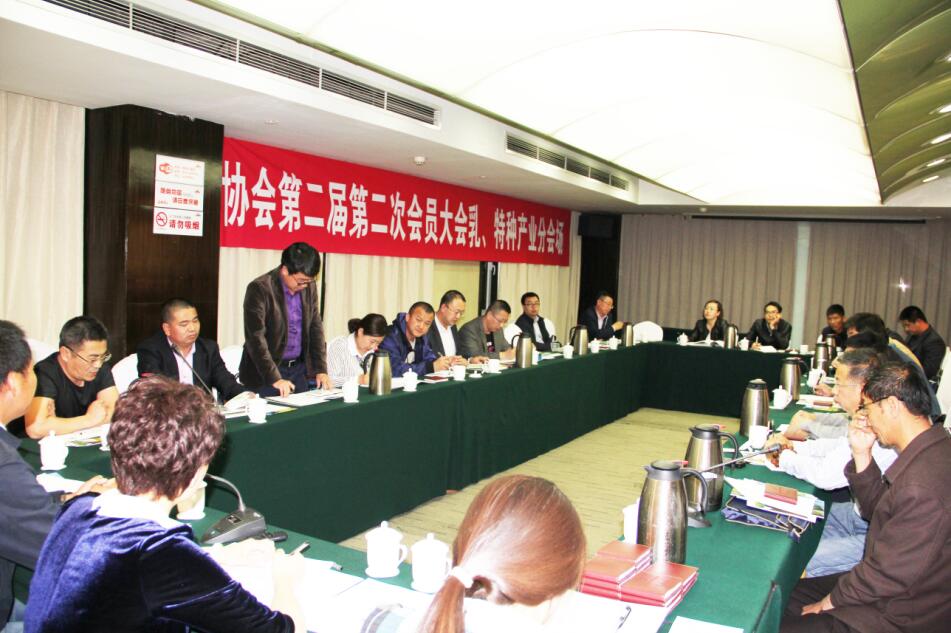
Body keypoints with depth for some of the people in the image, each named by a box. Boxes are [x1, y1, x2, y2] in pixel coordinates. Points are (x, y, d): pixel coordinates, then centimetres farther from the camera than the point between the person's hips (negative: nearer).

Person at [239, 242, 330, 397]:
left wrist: (321, 369, 0)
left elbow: (315, 327, 7)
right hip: (265, 373, -5)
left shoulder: (309, 286, 2)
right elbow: (255, 338, -20)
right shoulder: (260, 289, -16)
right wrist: (274, 378, -25)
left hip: (300, 369, 5)